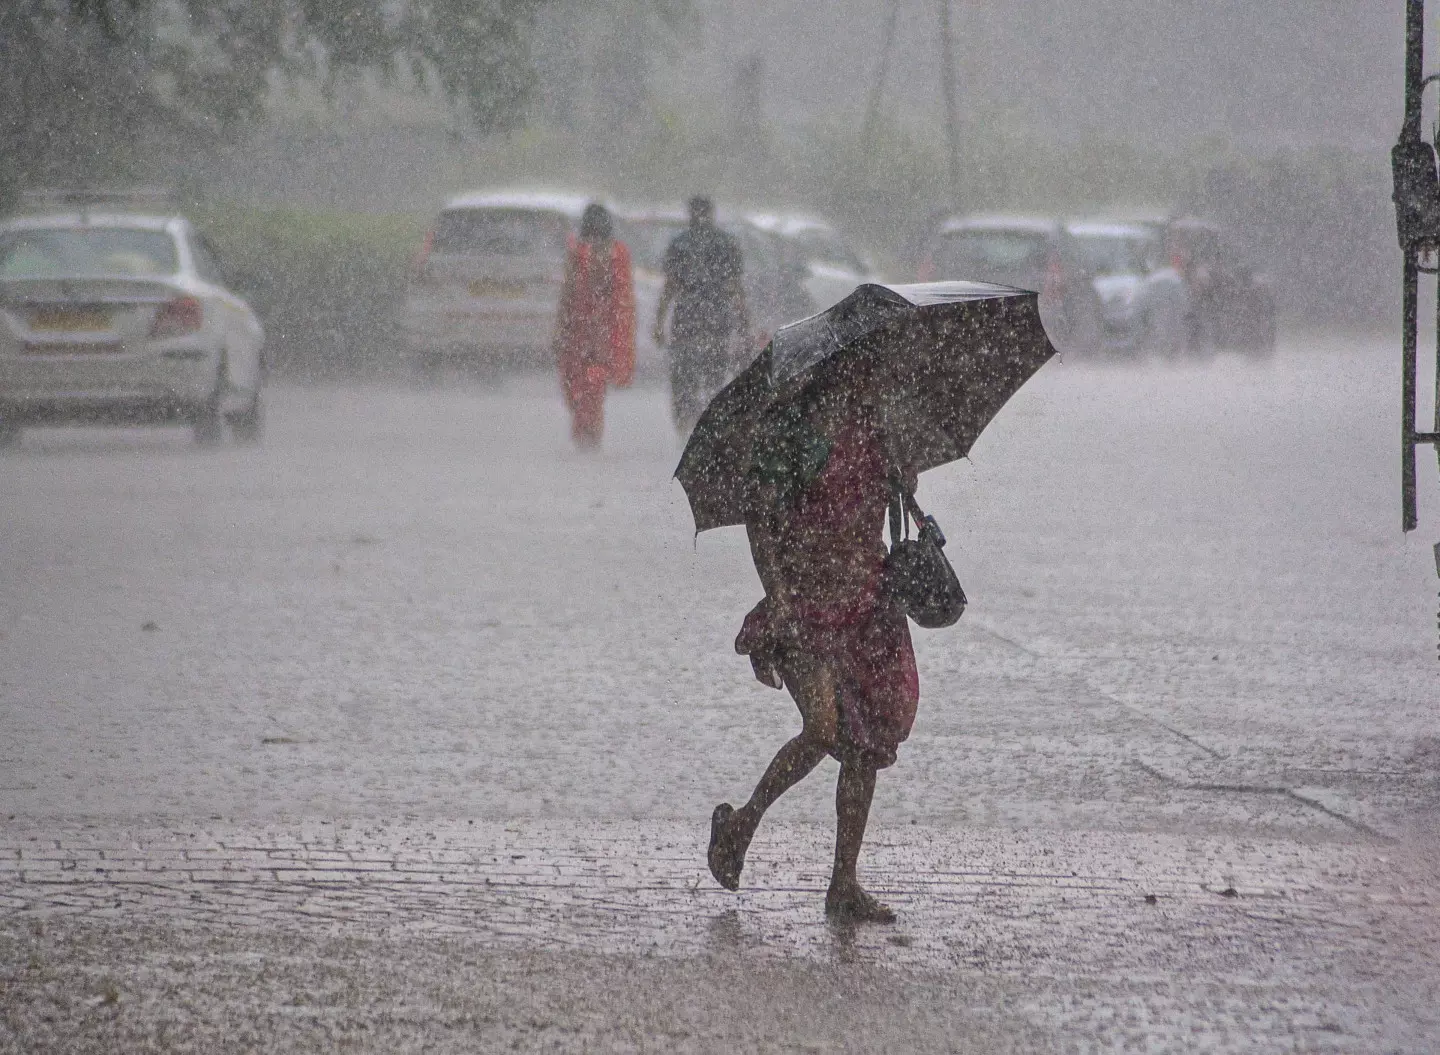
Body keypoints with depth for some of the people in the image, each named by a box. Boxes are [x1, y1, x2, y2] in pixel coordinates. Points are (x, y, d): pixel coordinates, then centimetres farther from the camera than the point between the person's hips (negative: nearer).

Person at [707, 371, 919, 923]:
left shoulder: (874, 423, 10)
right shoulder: (789, 427, -7)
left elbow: (904, 485, 23)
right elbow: (759, 514, -11)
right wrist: (778, 593, -19)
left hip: (867, 597, 6)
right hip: (803, 595, -6)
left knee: (868, 740, 0)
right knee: (825, 726, -19)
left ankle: (845, 883, 6)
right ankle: (741, 823, 5)